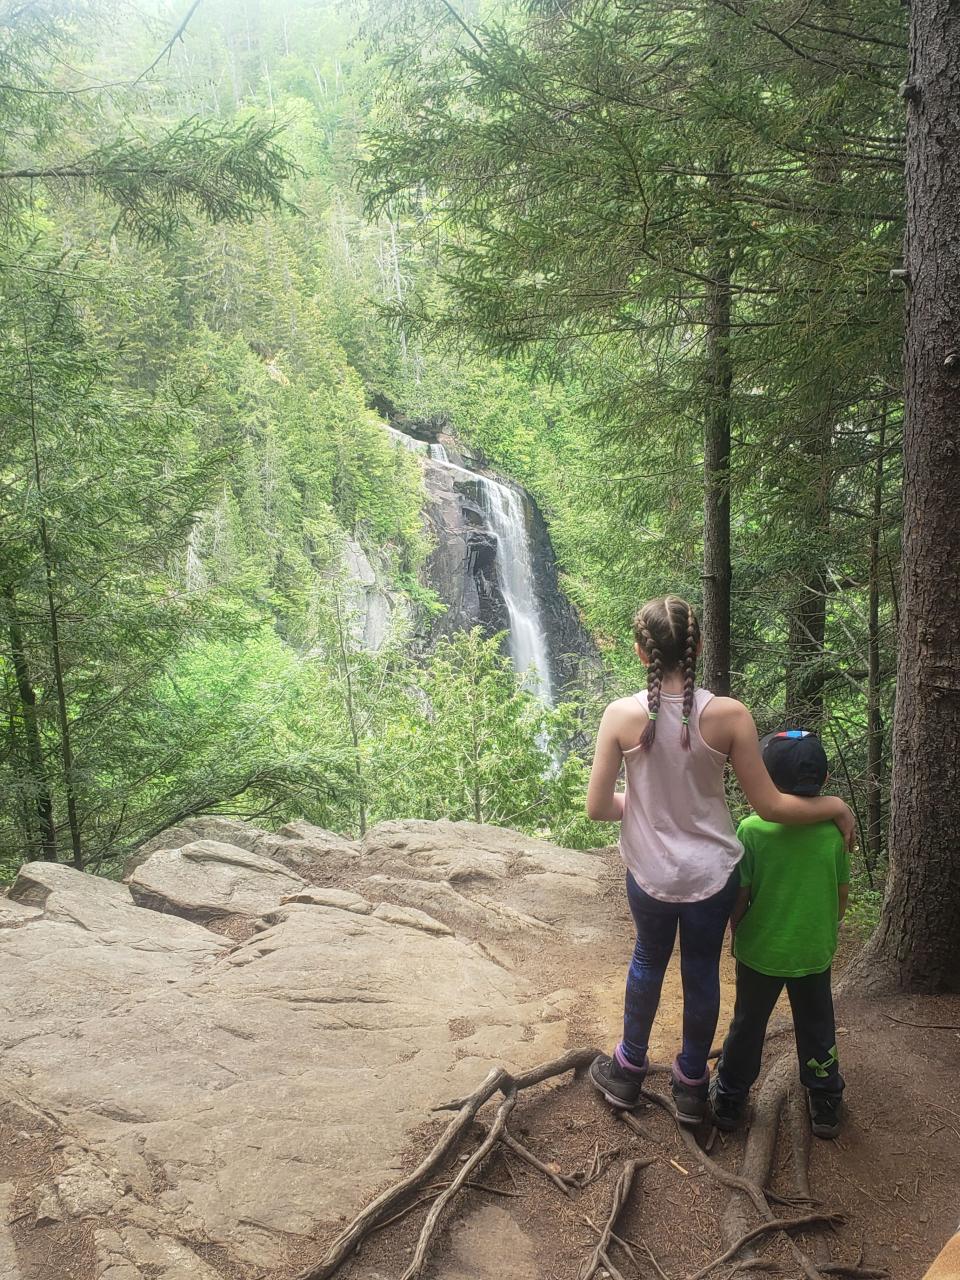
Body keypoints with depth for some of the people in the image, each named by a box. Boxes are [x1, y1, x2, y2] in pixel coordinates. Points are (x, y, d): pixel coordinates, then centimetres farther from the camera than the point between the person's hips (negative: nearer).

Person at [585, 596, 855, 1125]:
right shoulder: (729, 715, -18)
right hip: (712, 873, 0)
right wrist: (835, 805, 5)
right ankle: (691, 1085, 40)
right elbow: (769, 806, -12)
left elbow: (598, 806, -13)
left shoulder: (622, 715, -18)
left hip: (650, 874, 0)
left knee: (648, 961, 25)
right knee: (702, 972, 21)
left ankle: (627, 1071, 43)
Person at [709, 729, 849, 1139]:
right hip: (815, 952, 1)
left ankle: (729, 1099, 31)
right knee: (817, 1028, 21)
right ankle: (826, 1104, 34)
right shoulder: (832, 830, -13)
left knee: (747, 1026, 17)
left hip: (760, 951, -1)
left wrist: (738, 935, 5)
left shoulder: (751, 830, -21)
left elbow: (739, 897, -14)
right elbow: (842, 895, -1)